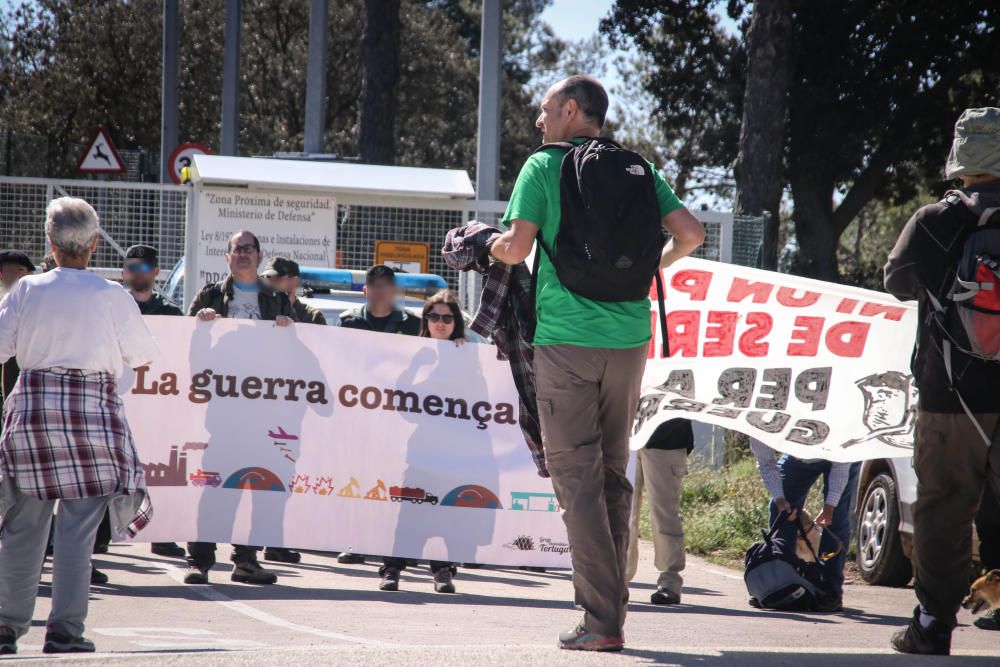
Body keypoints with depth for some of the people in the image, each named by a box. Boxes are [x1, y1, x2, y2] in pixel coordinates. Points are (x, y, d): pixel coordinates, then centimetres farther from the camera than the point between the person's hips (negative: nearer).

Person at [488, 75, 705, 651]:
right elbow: (691, 232, 3)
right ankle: (612, 612, 14)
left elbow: (518, 247, -11)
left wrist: (489, 246, 11)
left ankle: (602, 621, -9)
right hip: (629, 338, 4)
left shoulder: (544, 166, -2)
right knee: (614, 473, 14)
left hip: (567, 338, -4)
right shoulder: (638, 170, 10)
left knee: (576, 475, -3)